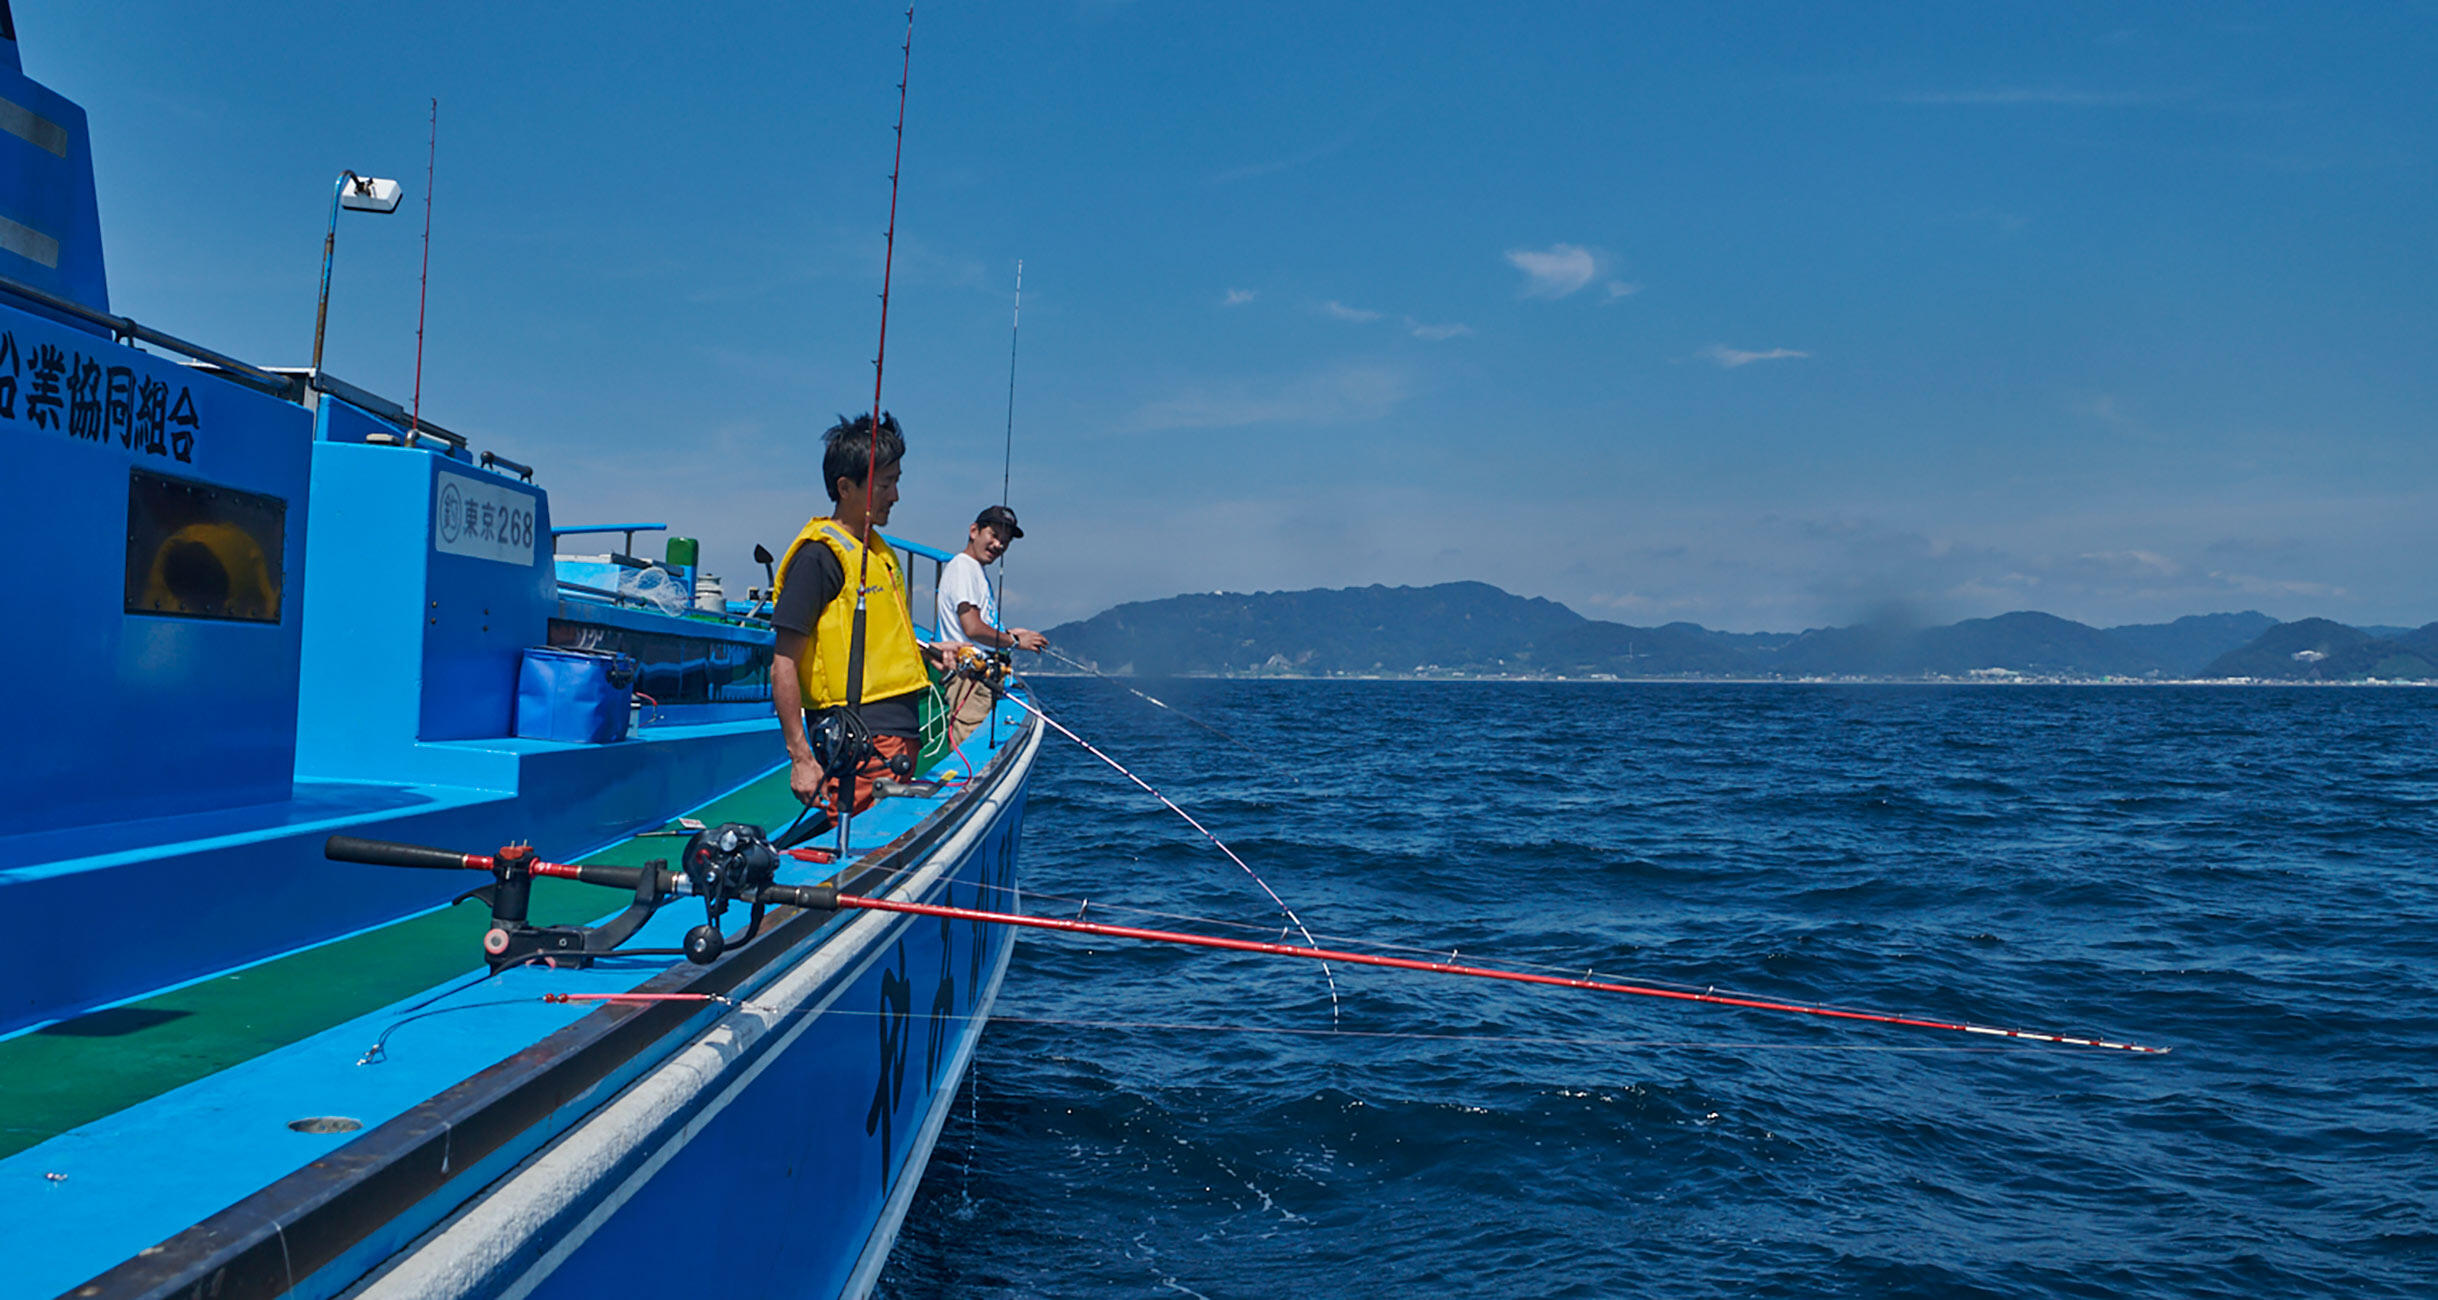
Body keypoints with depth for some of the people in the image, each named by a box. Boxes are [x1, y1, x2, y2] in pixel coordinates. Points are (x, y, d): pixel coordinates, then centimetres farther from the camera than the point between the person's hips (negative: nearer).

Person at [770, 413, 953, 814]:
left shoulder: (878, 550, 17)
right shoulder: (819, 555, -12)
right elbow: (783, 667, -15)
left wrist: (926, 651, 13)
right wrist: (800, 758, -19)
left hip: (900, 735, 9)